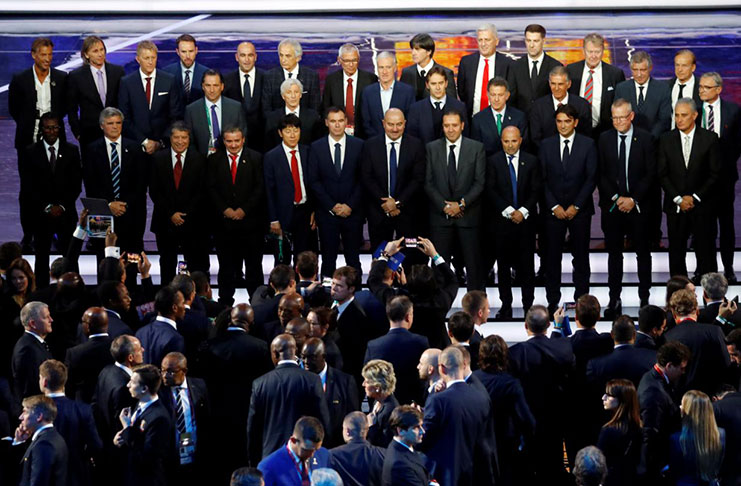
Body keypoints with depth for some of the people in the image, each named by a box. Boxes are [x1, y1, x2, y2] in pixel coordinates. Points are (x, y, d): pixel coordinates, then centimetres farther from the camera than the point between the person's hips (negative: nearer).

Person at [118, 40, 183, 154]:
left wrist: (161, 142, -7)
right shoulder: (126, 83, 1)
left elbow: (176, 116, 2)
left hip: (163, 144, 0)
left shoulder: (170, 80, 2)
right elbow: (124, 118, 0)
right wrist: (144, 141, -8)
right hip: (136, 144, 0)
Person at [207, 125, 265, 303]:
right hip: (224, 220, 1)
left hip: (250, 219, -1)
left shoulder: (255, 158, 3)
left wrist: (244, 209, -10)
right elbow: (211, 189, 3)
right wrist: (224, 209, -10)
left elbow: (260, 188, -2)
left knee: (253, 263, 3)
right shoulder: (214, 160, 6)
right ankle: (225, 300, 14)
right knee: (226, 265, 6)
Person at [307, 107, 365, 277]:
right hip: (327, 212, 0)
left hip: (352, 211, 0)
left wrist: (350, 205, -8)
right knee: (328, 258, 3)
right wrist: (332, 206, -8)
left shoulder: (358, 145, 2)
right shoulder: (316, 147, 2)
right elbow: (313, 181, 0)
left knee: (353, 258, 4)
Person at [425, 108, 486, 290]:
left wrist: (461, 204, -12)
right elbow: (428, 183, 2)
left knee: (473, 264, 0)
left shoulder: (477, 148, 3)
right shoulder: (432, 148, 6)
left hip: (468, 216, -1)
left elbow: (480, 182, -1)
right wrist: (444, 206, -9)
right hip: (440, 216, 1)